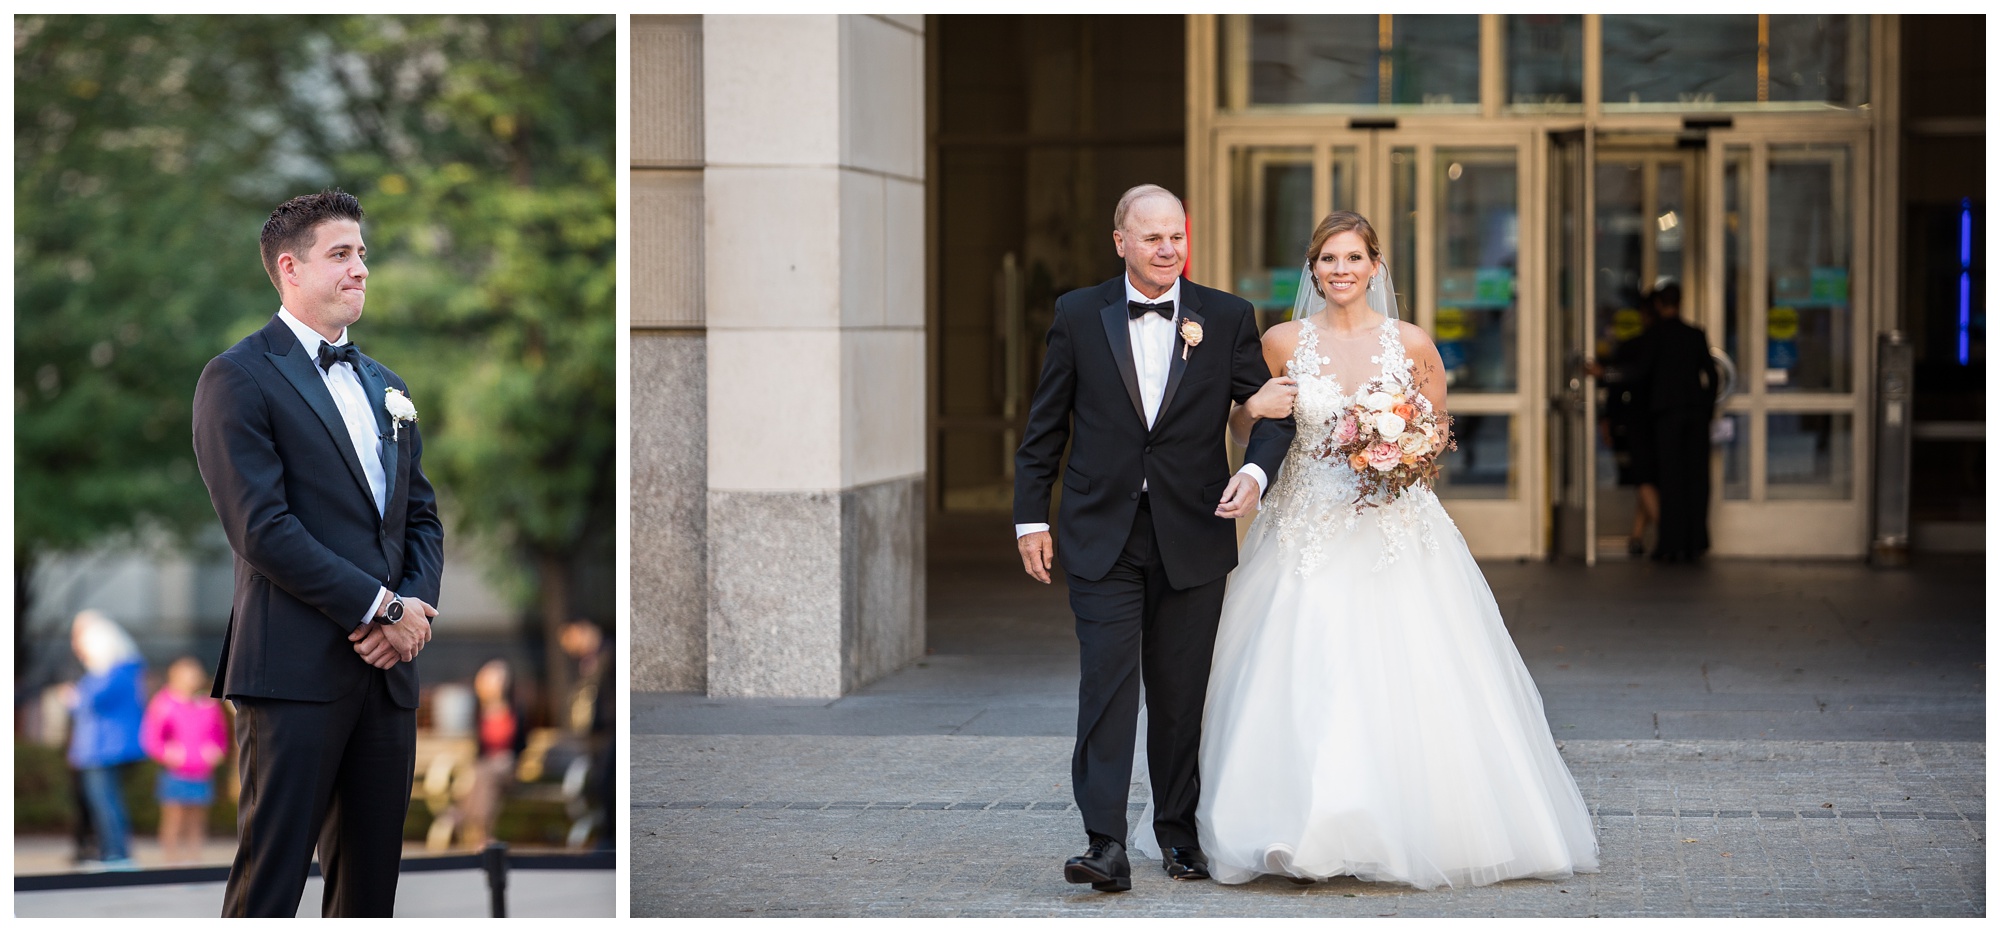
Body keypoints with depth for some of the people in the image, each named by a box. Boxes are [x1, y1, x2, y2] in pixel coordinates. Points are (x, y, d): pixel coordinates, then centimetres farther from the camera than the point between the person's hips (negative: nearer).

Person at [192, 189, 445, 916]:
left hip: (386, 666, 7)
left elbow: (422, 515, 19)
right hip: (297, 667, -7)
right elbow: (262, 529, -13)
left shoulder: (385, 387, 20)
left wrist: (418, 603, -2)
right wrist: (378, 608, -13)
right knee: (270, 877, -7)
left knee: (371, 876, 9)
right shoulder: (240, 378, -4)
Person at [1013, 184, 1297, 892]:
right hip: (1101, 537, -1)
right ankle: (1107, 845, -15)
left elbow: (1273, 410, 4)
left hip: (1192, 535, 1)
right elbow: (1045, 427, 7)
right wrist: (1031, 517, 4)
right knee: (1109, 682, -11)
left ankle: (1179, 832, 23)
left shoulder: (1227, 318, 3)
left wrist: (1255, 471, -15)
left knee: (1180, 693, 9)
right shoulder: (1078, 315, 3)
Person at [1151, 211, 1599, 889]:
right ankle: (1308, 837, 1)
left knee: (1409, 691, -6)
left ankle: (1406, 830, 6)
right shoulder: (1283, 342, 2)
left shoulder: (1411, 345, 2)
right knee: (1303, 686, -7)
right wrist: (1256, 408, -9)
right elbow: (1242, 427, 13)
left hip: (1397, 533, 0)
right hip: (1308, 535, 0)